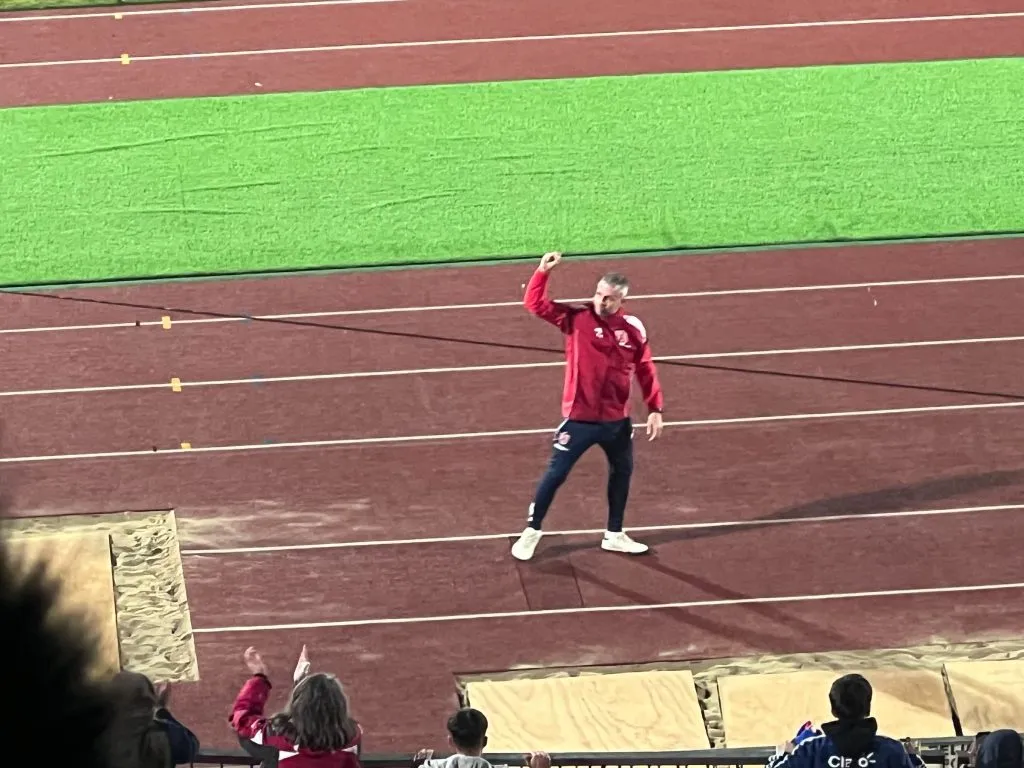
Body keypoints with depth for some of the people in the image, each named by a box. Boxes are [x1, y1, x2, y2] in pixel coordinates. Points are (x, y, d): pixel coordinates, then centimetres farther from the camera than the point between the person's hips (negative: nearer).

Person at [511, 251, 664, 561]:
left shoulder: (633, 328, -2)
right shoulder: (576, 318, -9)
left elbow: (646, 370, 7)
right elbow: (535, 304, -15)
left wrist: (655, 408, 3)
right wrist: (543, 272, -30)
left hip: (617, 420, 4)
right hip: (579, 418, -4)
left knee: (622, 472, 19)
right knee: (556, 474, 1)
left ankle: (614, 535, 36)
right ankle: (531, 532, 15)